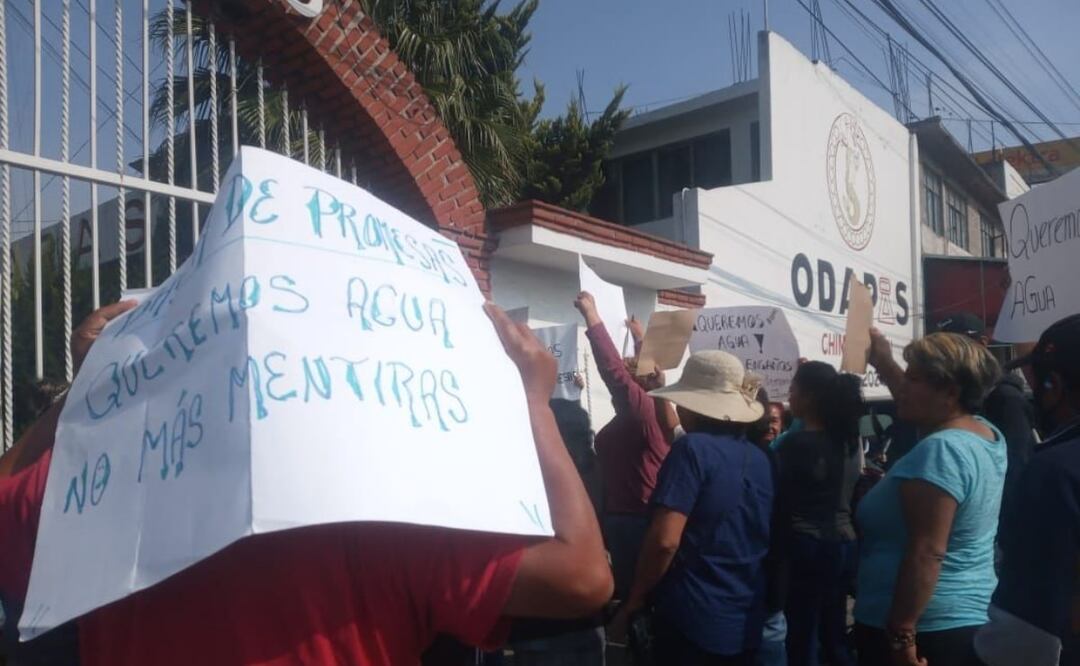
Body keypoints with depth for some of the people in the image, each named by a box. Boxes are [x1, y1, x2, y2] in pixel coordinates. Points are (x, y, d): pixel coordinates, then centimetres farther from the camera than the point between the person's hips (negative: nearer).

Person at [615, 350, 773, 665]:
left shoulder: (693, 448, -16)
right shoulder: (760, 458, 4)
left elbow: (665, 539, -22)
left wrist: (636, 598, -8)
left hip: (693, 619, -6)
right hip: (746, 621, 7)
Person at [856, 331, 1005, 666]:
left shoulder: (942, 450, -22)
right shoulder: (987, 434, 5)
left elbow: (927, 554, -27)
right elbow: (919, 405, 27)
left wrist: (901, 635, -25)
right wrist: (885, 363, 31)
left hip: (927, 631, -9)